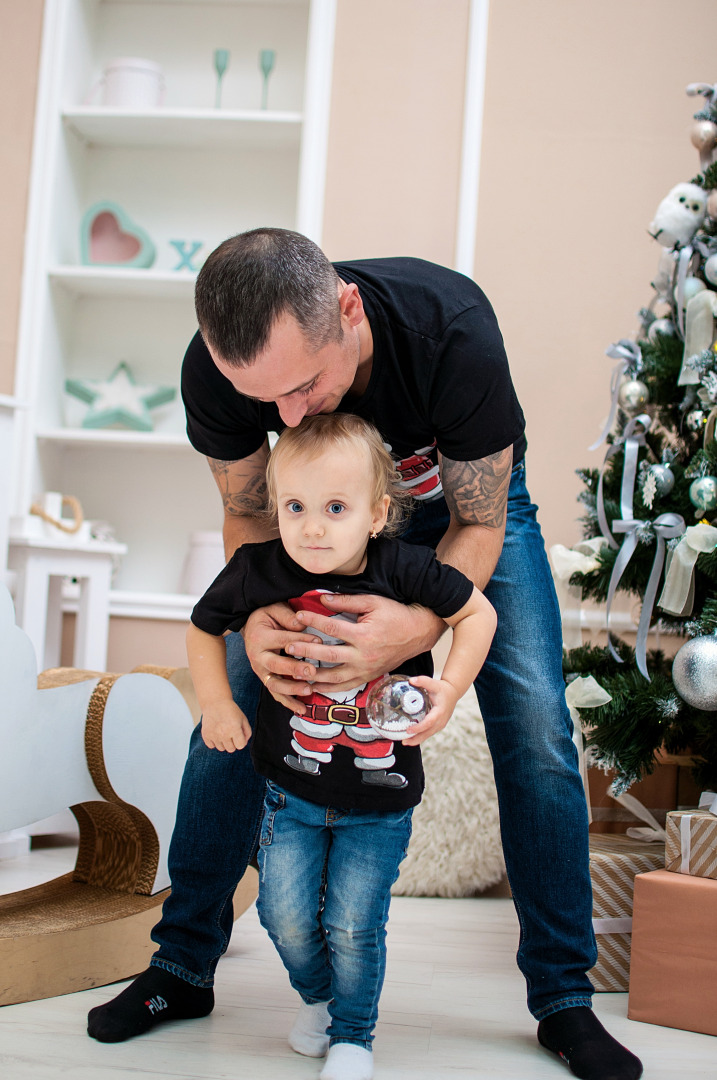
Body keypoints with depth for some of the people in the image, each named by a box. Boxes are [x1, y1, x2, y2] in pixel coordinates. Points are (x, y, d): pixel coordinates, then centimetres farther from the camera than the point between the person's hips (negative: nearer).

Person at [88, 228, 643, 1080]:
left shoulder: (452, 331, -41)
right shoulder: (215, 368, -32)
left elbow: (478, 525, -27)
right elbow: (245, 511, -13)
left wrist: (419, 625, -47)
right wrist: (255, 613, -35)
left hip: (473, 497, -2)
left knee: (535, 727, -13)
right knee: (230, 709, -6)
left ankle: (563, 998, 4)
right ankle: (181, 966, 12)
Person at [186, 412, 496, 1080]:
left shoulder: (404, 570, -21)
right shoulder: (257, 571, -15)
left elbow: (478, 611, -5)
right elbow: (203, 629, 5)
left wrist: (450, 688, -15)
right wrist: (216, 706, -2)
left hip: (380, 801, -2)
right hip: (292, 789, 2)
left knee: (354, 924, 3)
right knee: (285, 914, 6)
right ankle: (317, 997, 39)